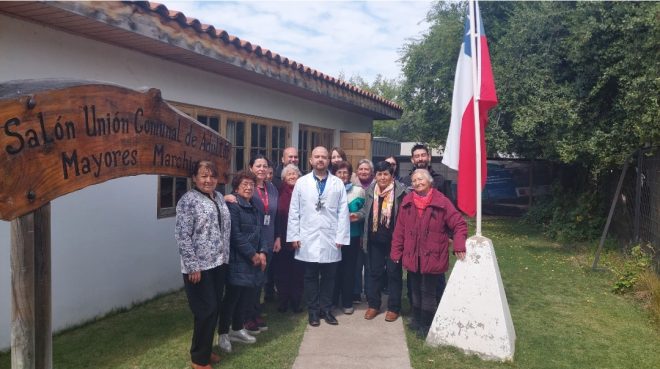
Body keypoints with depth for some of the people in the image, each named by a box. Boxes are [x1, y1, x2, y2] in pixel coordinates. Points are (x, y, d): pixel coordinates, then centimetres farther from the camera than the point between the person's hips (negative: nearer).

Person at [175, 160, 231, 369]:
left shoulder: (219, 197, 11)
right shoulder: (188, 200, -11)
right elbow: (182, 236, -16)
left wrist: (225, 257, 14)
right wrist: (192, 266, -18)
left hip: (219, 264, 7)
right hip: (199, 267, -7)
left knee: (214, 309, 15)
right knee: (206, 311, -1)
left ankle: (205, 350, 32)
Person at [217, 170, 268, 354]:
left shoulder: (255, 208, 16)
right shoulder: (233, 206, -11)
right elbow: (235, 235, -18)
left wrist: (262, 252, -1)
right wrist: (252, 254, -14)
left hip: (254, 260, 8)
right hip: (238, 261, -8)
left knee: (247, 297, 14)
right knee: (232, 297, 0)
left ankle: (237, 329, 30)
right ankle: (223, 333, 14)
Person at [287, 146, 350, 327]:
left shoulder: (338, 183, 4)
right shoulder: (301, 182, 4)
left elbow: (343, 212, 1)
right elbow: (294, 211, 3)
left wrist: (341, 237, -4)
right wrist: (294, 236, -3)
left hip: (330, 239, 0)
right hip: (308, 239, 0)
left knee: (328, 277, 8)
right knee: (311, 277, 9)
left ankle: (326, 309, 23)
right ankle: (313, 311, 21)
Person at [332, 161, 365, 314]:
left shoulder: (359, 191, 3)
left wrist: (357, 216, -9)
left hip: (352, 235, 0)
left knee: (349, 268, 4)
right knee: (334, 268, 6)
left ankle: (347, 302, 14)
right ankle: (332, 300, 20)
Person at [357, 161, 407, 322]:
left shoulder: (400, 190, -11)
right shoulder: (370, 190, 3)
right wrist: (358, 215, -1)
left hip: (394, 239, -4)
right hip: (374, 239, 4)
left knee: (394, 273, 7)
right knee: (375, 272, 13)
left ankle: (394, 308, 20)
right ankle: (373, 305, 26)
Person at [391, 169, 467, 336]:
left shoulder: (441, 202, -9)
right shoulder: (407, 202, 1)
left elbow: (459, 224, -8)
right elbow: (400, 230, 3)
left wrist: (459, 245, -21)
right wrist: (396, 252, 2)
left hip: (432, 258, -4)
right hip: (412, 257, 4)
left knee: (428, 292, 5)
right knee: (415, 290, 17)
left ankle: (427, 325, 21)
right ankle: (416, 321, 35)